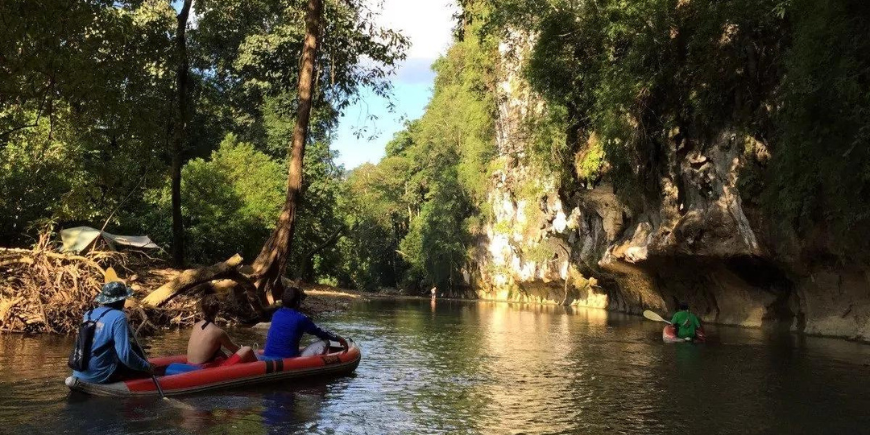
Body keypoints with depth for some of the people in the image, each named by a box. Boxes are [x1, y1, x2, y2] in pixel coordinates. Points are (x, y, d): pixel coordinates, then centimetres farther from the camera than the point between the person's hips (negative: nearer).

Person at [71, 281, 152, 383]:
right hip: (100, 376, -7)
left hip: (79, 374, 7)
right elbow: (125, 354, -21)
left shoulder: (89, 314, 6)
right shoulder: (118, 317, -15)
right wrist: (147, 367, -8)